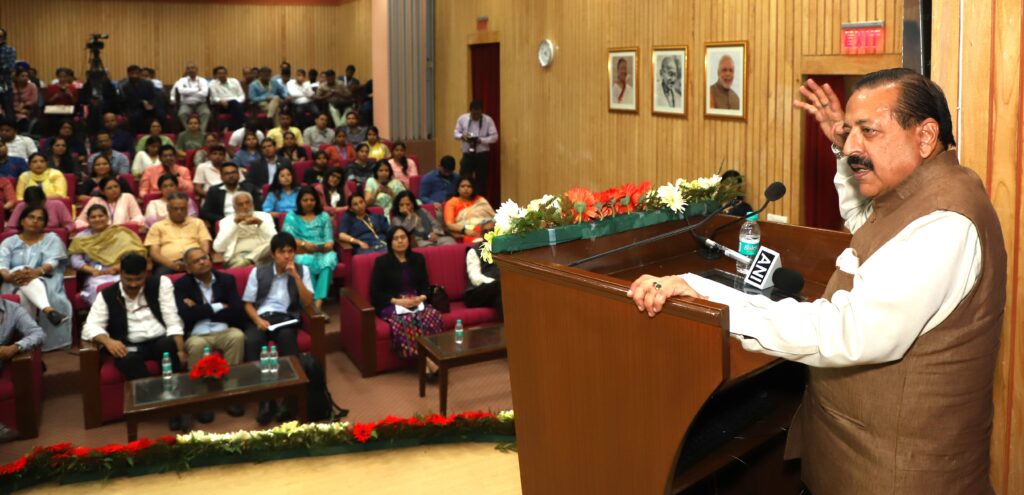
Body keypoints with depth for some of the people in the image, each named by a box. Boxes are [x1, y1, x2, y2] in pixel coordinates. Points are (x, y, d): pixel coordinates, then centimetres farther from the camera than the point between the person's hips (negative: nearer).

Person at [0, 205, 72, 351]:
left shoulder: (52, 239, 12)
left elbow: (52, 262, -6)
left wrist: (37, 272, -29)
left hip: (45, 284, 0)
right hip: (15, 286, 0)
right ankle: (49, 310, -55)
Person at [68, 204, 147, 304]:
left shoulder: (120, 233, 15)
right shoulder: (81, 238, 19)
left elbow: (136, 252, 2)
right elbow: (76, 261, 8)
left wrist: (118, 267, -14)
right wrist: (93, 270, -9)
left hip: (120, 274, 0)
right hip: (95, 277, 0)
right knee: (100, 288, -36)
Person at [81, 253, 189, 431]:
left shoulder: (161, 283, 4)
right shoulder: (107, 295, 7)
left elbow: (173, 321, -2)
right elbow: (90, 326, 1)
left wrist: (180, 351, -15)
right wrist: (108, 341, -22)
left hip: (161, 341, 0)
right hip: (131, 348, 1)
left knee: (169, 344, -36)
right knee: (126, 359, -35)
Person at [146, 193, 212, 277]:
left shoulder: (197, 223, 24)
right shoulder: (157, 226, 19)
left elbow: (205, 246, 13)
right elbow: (153, 252, 8)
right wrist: (171, 264, -13)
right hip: (168, 264, -1)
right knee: (161, 275, -38)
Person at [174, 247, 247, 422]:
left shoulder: (226, 279, 8)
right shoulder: (181, 285, 2)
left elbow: (237, 312, -5)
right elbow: (187, 315, -15)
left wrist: (200, 311, -8)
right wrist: (217, 307, -8)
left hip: (224, 331, 2)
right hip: (196, 335, -2)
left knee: (238, 336, -30)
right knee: (197, 346, -35)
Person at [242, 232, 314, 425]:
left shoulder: (302, 270, 9)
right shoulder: (258, 272, 9)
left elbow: (308, 303, -1)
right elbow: (248, 304, 9)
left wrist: (295, 276, -11)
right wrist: (258, 320, -12)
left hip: (286, 317, -1)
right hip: (262, 317, 1)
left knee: (286, 337, -37)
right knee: (249, 342, -33)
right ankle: (265, 398, -31)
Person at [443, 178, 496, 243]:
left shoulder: (480, 200, 22)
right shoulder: (452, 203, 12)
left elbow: (493, 215, 11)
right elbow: (449, 224, -1)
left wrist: (491, 223, -14)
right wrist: (465, 230, -19)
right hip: (465, 235, -3)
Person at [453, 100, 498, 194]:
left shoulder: (488, 120, -5)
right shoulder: (462, 118, 1)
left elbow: (494, 137, -6)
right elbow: (456, 133, 9)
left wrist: (481, 140, -20)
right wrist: (462, 136, -14)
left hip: (482, 155, -1)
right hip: (467, 154, 1)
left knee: (481, 180, 4)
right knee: (463, 178, -3)